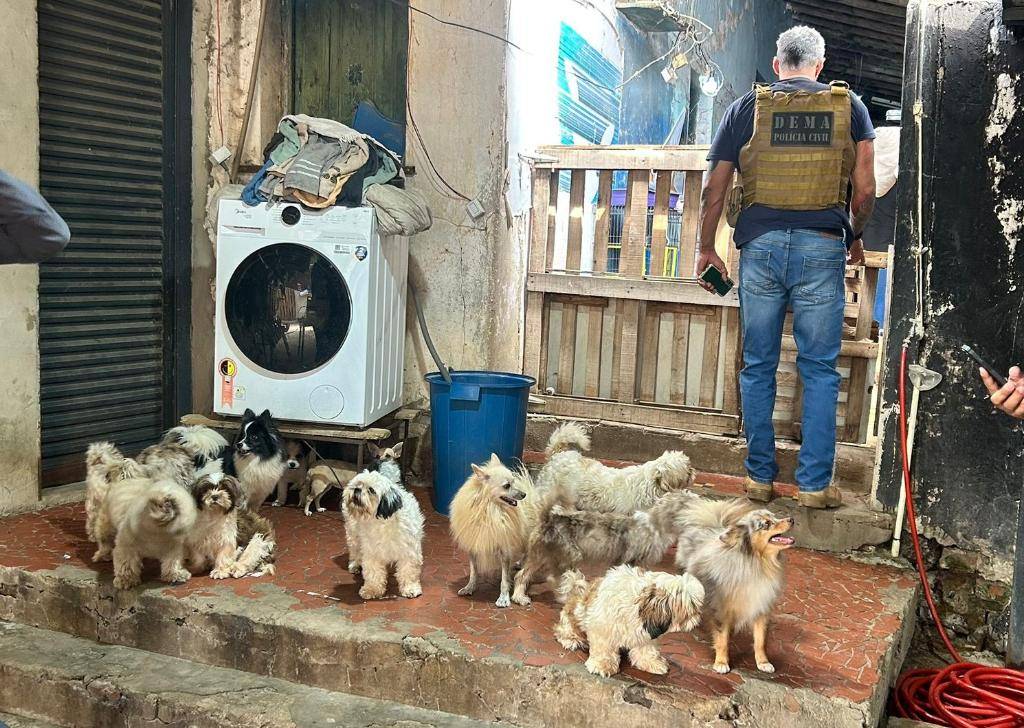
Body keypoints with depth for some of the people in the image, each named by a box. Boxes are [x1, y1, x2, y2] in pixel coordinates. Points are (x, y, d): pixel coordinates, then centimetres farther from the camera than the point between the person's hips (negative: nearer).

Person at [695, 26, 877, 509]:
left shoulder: (747, 107, 8)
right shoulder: (848, 106, 8)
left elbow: (714, 189, 7)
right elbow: (865, 188, 4)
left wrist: (706, 249, 17)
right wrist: (855, 238, 21)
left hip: (760, 245, 1)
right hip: (822, 248, 0)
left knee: (758, 366, 9)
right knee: (819, 369, 6)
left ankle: (760, 476, 16)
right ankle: (815, 483, 7)